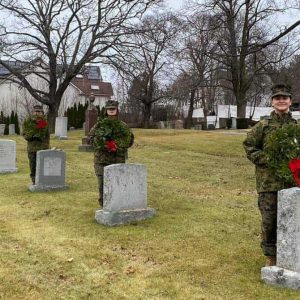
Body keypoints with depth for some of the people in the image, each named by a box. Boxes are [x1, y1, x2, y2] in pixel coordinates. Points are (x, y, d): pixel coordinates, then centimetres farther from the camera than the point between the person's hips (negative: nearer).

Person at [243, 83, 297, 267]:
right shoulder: (263, 125, 0)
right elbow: (249, 146, 2)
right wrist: (266, 160, -9)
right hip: (268, 181, -2)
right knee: (269, 220, 3)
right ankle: (270, 257, 17)